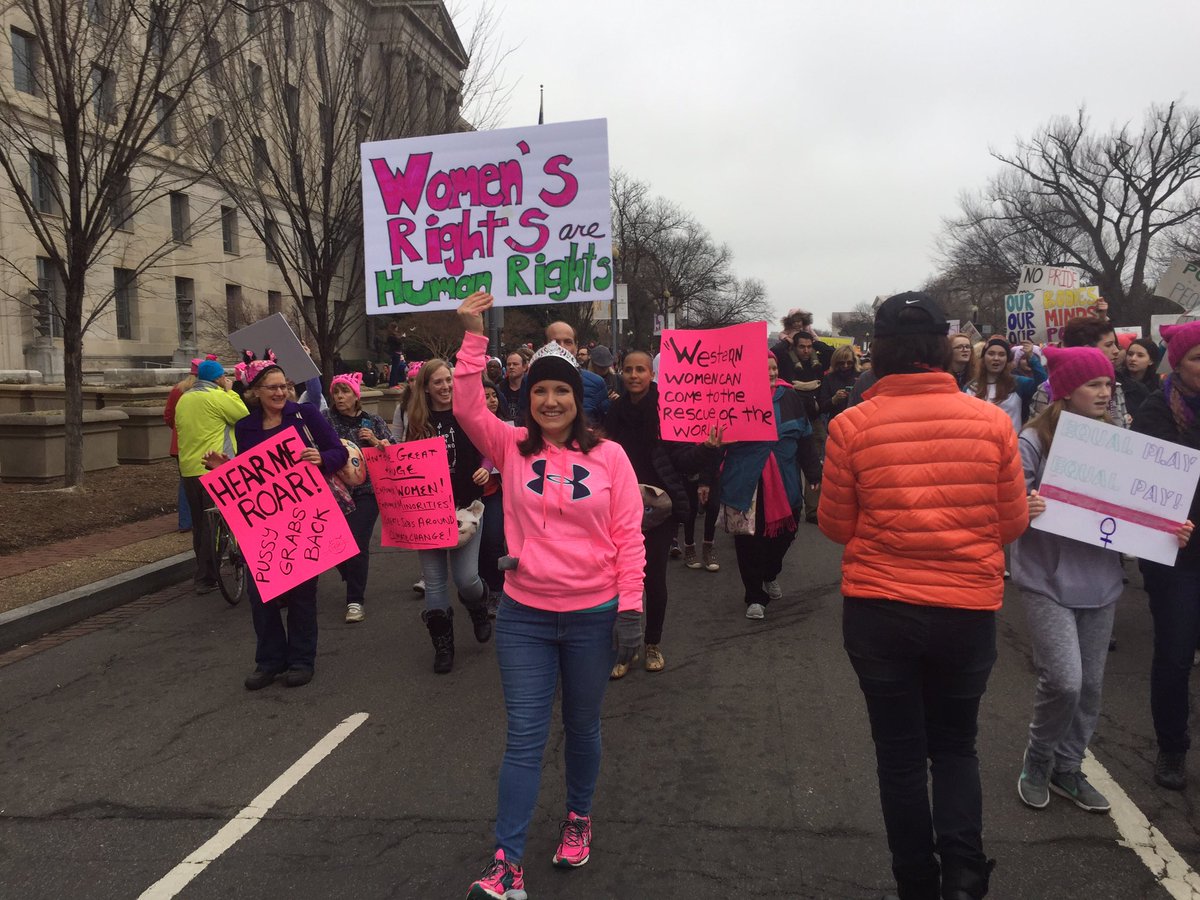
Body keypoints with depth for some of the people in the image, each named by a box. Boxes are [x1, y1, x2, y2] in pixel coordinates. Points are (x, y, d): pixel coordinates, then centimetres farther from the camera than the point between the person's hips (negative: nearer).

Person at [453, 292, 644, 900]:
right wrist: (473, 334, -19)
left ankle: (579, 819, 42)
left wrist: (630, 608, -8)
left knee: (582, 728, 18)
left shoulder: (608, 456, -4)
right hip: (524, 617, 1)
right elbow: (467, 407, -14)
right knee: (524, 739, 4)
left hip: (593, 617, 0)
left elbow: (629, 538, -4)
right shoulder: (512, 447, 0)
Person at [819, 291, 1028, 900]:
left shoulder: (852, 425, -12)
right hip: (969, 610, 1)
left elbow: (835, 526, -2)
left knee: (900, 753, 17)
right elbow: (1014, 523, 2)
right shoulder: (992, 421, -8)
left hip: (878, 612, -1)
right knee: (955, 746, 23)